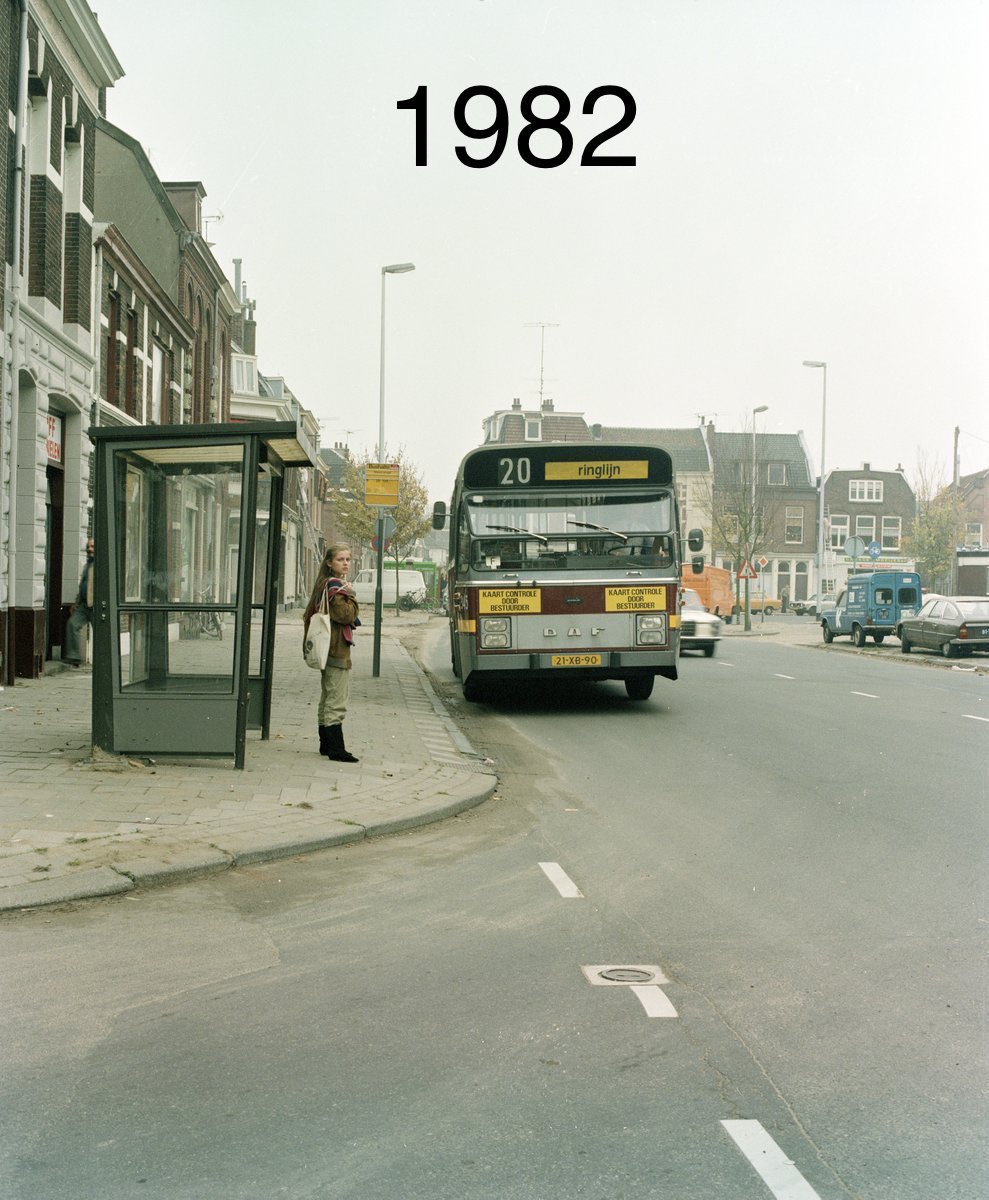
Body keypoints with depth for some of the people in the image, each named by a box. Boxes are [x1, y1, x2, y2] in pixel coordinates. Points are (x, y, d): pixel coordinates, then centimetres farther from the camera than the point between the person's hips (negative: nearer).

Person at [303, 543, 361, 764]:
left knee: (327, 698, 16)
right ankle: (336, 749, -10)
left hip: (327, 648, 11)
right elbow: (346, 614, -22)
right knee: (337, 700, -10)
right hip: (337, 649, -11)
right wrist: (350, 594, -11)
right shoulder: (335, 586, -14)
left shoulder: (325, 584, 16)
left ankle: (326, 744, 22)